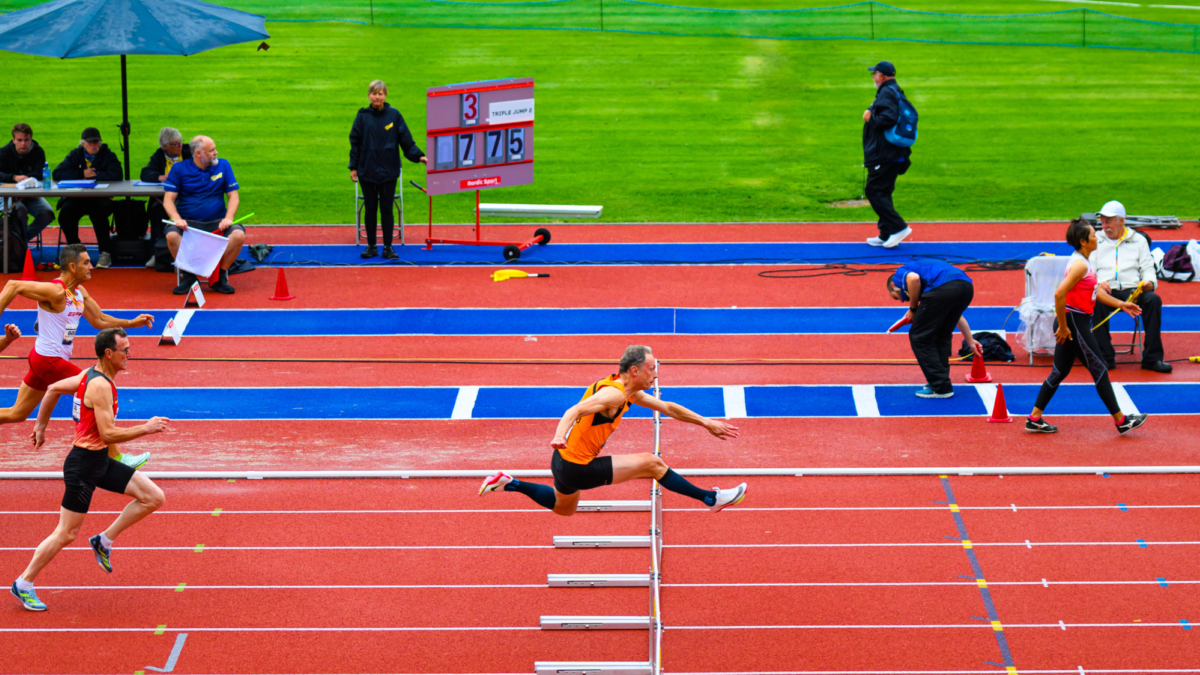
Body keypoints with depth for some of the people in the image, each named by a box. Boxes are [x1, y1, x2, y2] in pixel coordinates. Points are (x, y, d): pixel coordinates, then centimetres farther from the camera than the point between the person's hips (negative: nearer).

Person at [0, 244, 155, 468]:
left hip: (43, 360, 10)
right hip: (49, 359, -10)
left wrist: (132, 323, 9)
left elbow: (99, 320, 17)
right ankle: (115, 457, 0)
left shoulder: (80, 292, 8)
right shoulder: (55, 291, -20)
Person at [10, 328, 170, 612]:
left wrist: (41, 424, 30)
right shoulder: (100, 386, -22)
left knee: (153, 497, 1)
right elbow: (108, 434, -27)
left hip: (100, 461, 9)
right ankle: (23, 584, 14)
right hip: (84, 464, -9)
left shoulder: (89, 375, 7)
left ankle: (104, 542, 12)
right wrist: (146, 428, -21)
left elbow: (53, 388, 20)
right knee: (67, 533, 0)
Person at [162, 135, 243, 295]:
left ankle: (220, 277, -9)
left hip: (216, 223, 2)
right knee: (172, 235, -34)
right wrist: (177, 219, -21)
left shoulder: (223, 165, 10)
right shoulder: (179, 169, 4)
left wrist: (228, 218, -12)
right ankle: (187, 276, -12)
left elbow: (233, 196, 8)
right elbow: (168, 199, -1)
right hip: (188, 222, -1)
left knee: (238, 234, -28)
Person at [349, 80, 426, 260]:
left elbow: (406, 140, 1)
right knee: (370, 209, 7)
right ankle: (371, 246, 15)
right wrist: (353, 167, 1)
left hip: (388, 171, -1)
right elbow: (355, 142, 5)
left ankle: (388, 247, 9)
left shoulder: (394, 115, 0)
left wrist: (418, 156, -10)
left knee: (387, 209, 3)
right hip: (367, 171, 1)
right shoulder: (363, 117, 2)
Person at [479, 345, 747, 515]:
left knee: (563, 508, 37)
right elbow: (574, 411, -36)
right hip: (578, 469, -10)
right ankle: (711, 499, -2)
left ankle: (508, 482, 29)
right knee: (652, 463, -8)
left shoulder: (629, 391, 9)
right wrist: (559, 436, -54)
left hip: (565, 461, 10)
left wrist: (706, 423, 19)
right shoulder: (614, 394, -22)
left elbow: (667, 408, 19)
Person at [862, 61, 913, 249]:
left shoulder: (886, 93, -14)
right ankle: (886, 236, 14)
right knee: (883, 193, 14)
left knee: (874, 192, -8)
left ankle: (898, 227, -13)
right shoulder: (897, 92, 17)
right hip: (896, 155, 10)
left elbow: (888, 118, -28)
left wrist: (870, 118, -13)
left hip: (884, 156, -10)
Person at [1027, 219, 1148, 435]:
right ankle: (1121, 421, 8)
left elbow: (1095, 291, 21)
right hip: (1073, 323, -10)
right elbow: (1059, 294, -28)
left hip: (1077, 322, 10)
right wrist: (1063, 326, -22)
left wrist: (1121, 304, 19)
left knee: (1060, 372, 13)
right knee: (1099, 370, -1)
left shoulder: (1083, 262, 11)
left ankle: (1035, 419, 16)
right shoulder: (1080, 265, -20)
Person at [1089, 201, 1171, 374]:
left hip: (1133, 290, 1)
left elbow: (1147, 267, 12)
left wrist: (1149, 282, -11)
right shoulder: (1096, 240, 17)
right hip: (1106, 291, -1)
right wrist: (1098, 283, -13)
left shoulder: (1138, 240, 19)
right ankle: (1105, 357, -30)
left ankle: (1152, 358, -26)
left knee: (1153, 299, -31)